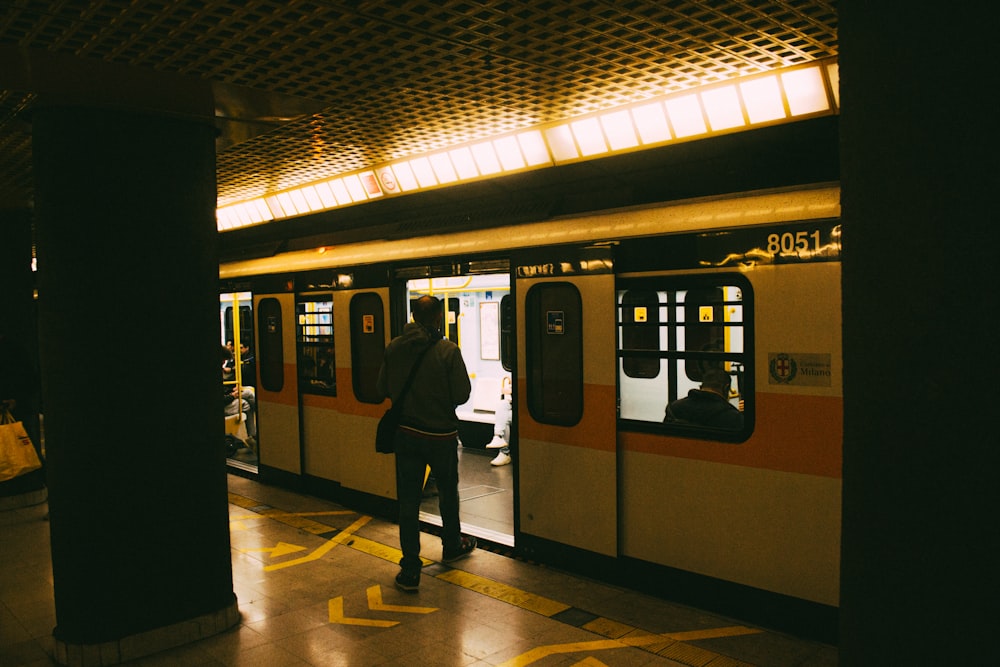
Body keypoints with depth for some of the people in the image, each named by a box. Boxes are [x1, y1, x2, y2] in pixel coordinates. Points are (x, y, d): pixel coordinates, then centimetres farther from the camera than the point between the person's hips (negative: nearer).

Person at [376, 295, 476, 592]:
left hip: (406, 433, 3)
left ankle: (410, 570, 8)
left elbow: (382, 389, 3)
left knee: (408, 500, 7)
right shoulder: (448, 350, -16)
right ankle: (452, 546, 41)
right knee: (447, 492, 21)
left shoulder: (394, 347, -4)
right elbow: (462, 394, -16)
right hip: (441, 434, -2)